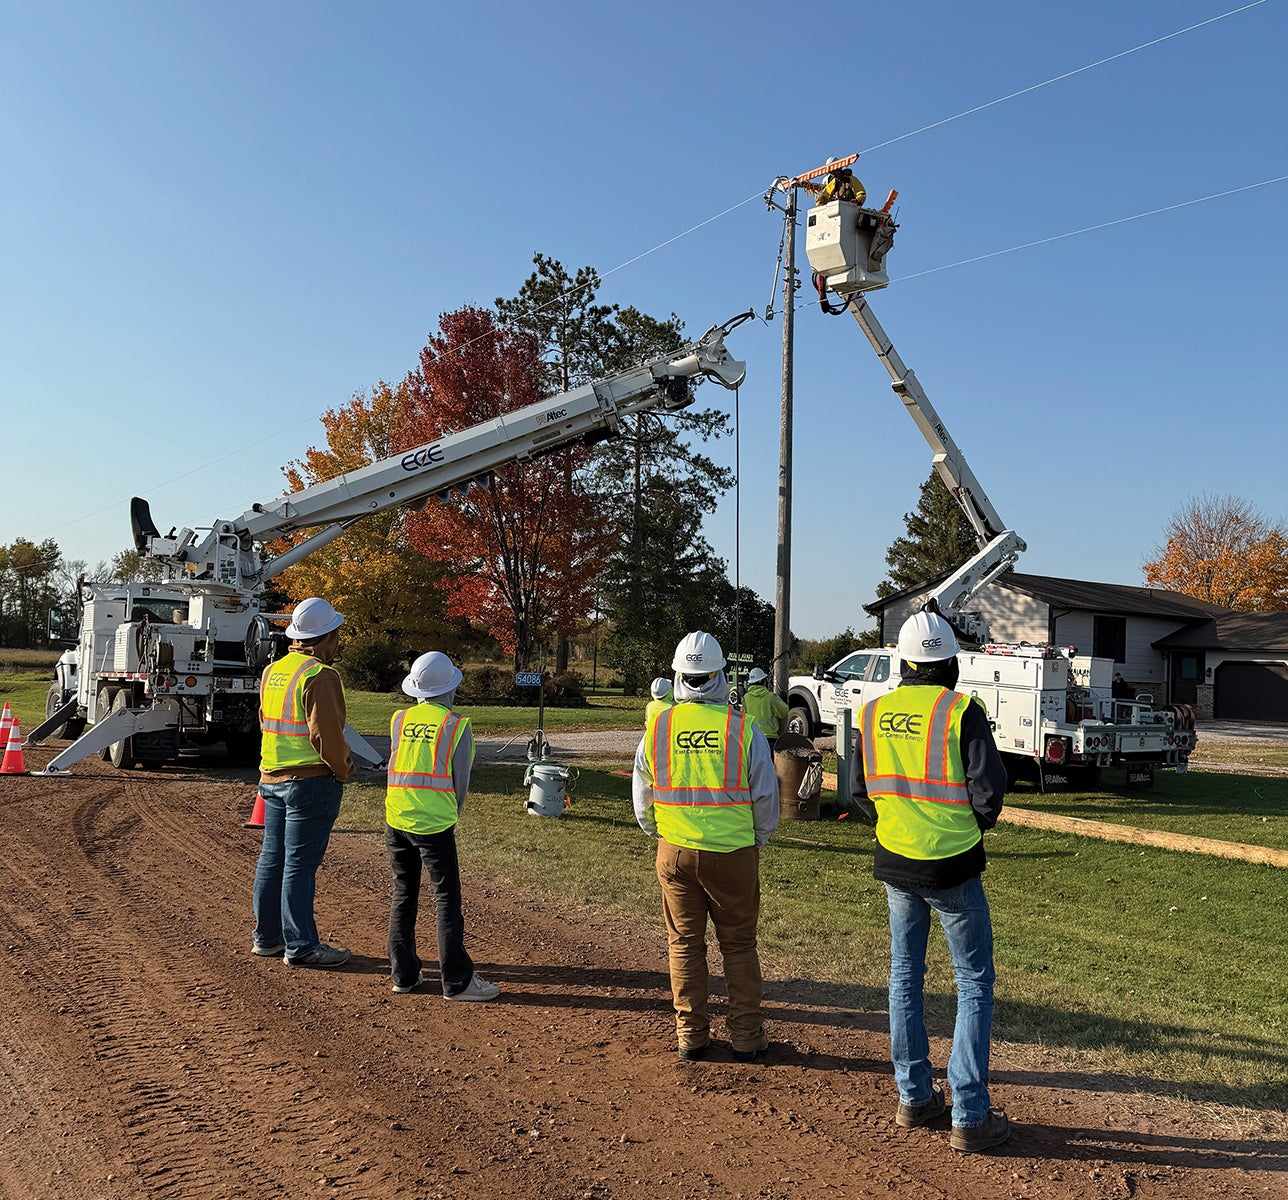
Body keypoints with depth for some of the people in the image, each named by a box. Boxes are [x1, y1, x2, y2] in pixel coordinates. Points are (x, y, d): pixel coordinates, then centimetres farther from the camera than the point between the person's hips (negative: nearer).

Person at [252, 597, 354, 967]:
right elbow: (325, 733, -22)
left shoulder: (272, 671, 11)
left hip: (271, 778, 9)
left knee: (272, 859, 16)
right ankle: (300, 946, 5)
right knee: (300, 864, -3)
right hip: (312, 781, -9)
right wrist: (342, 769, -6)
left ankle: (266, 936, 27)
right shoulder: (320, 676, -17)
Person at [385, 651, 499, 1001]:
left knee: (403, 897, 14)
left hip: (396, 821, 5)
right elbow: (461, 779, -1)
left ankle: (403, 973, 20)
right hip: (435, 826, -5)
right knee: (448, 901, 2)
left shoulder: (399, 719, 4)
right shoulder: (456, 724, -7)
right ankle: (457, 981, 5)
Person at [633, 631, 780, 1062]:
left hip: (675, 852, 2)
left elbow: (641, 799, 7)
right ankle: (746, 1036, 18)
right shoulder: (742, 727, -10)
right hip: (733, 851, -1)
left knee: (684, 943, 13)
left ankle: (690, 1035, 20)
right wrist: (757, 838, 16)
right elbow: (766, 795, -1)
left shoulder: (657, 727, -4)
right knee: (739, 945, 12)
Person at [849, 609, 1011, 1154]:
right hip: (953, 867, -4)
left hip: (895, 864, 4)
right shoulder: (961, 711, -14)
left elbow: (860, 790, 7)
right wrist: (977, 824, 4)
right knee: (974, 985, 8)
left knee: (905, 976, 17)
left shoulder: (873, 712, 0)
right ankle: (969, 1116, 10)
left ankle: (913, 1097, 26)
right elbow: (989, 789, -16)